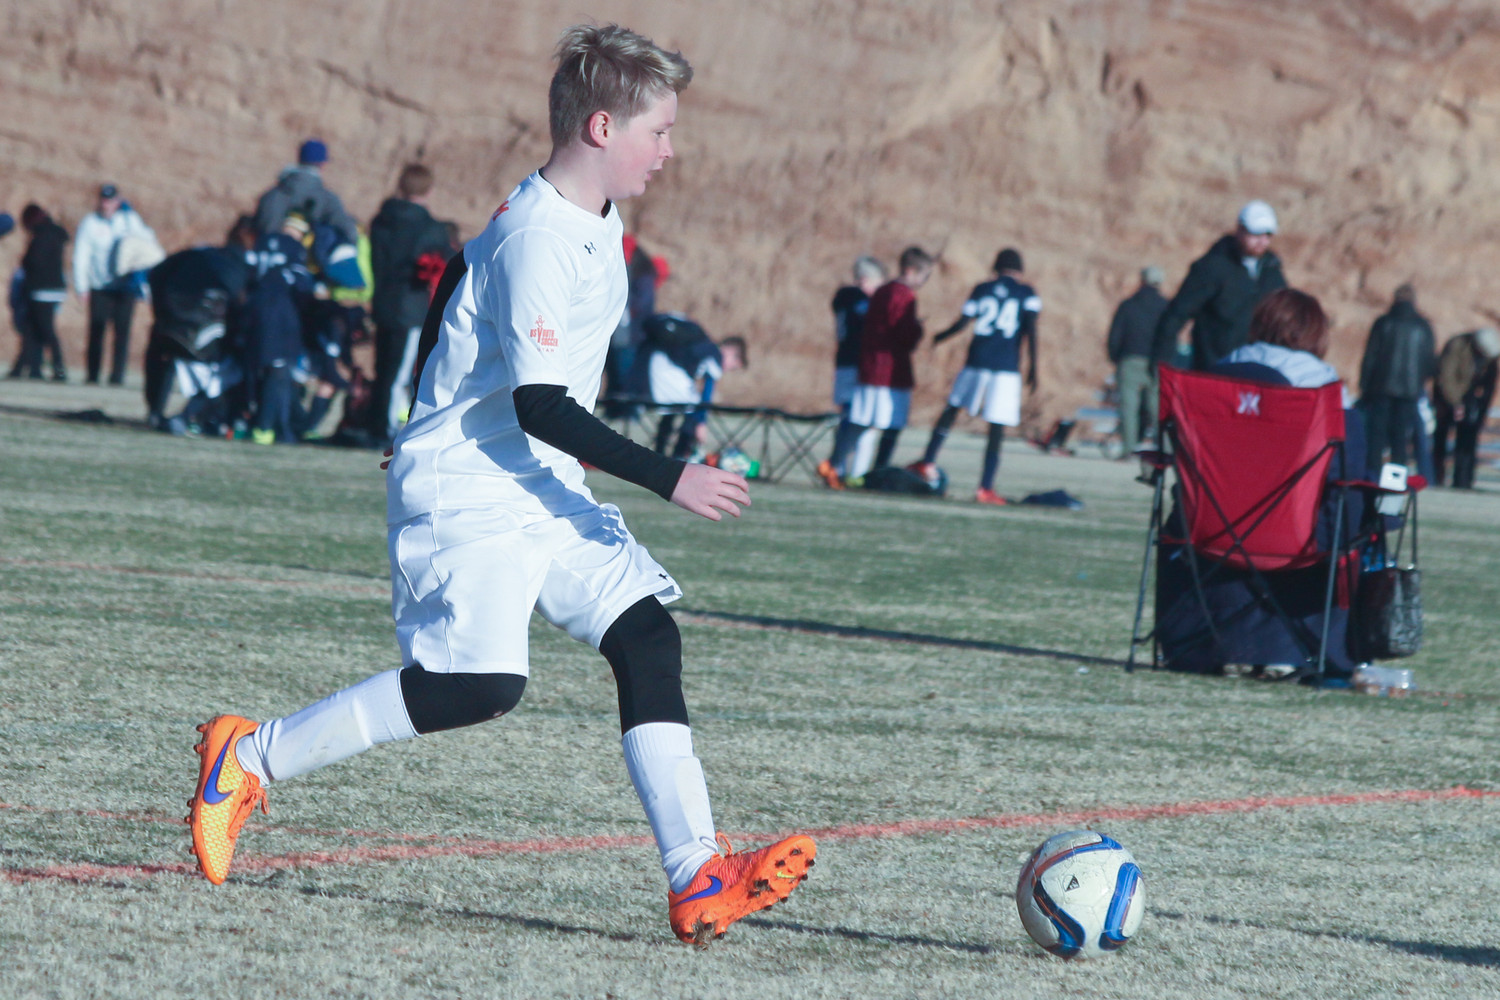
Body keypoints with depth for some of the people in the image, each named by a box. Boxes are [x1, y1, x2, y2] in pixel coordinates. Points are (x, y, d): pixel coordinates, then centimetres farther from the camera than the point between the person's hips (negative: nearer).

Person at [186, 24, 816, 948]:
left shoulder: (598, 222, 10)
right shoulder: (538, 241, -21)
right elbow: (538, 404, -26)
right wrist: (670, 480, -26)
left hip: (543, 488, 10)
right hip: (464, 489, -10)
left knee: (648, 636, -5)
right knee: (483, 680, -19)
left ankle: (698, 880, -10)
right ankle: (249, 758, -3)